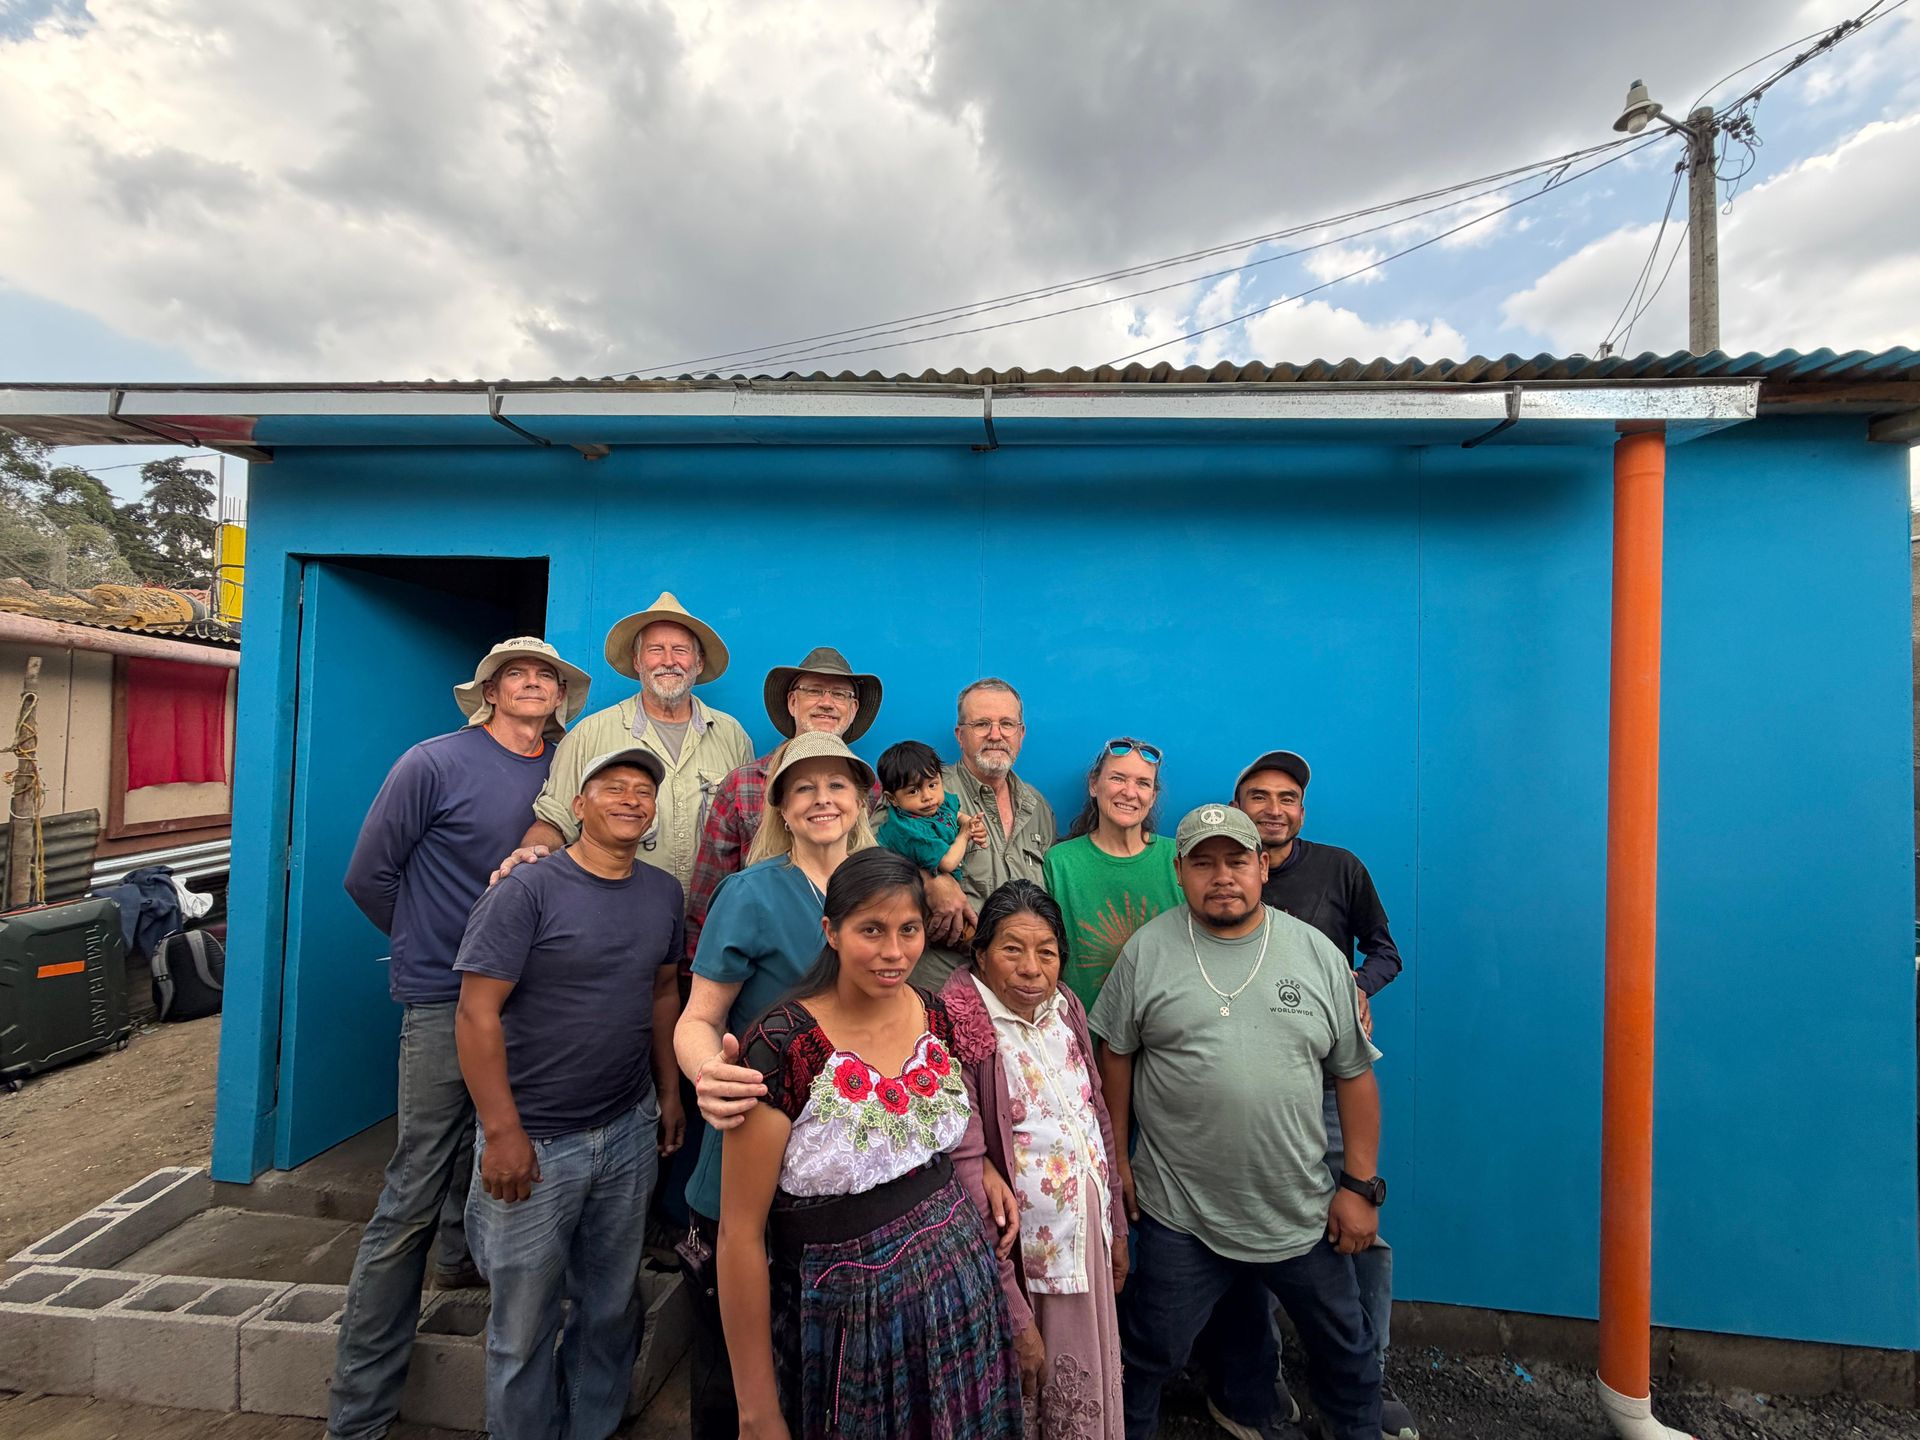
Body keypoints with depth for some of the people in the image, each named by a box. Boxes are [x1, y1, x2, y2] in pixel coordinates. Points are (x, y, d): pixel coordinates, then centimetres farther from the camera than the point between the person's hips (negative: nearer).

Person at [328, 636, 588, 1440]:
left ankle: (463, 1256, 49)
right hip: (444, 999, -4)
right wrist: (433, 945, 4)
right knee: (412, 1194, 1)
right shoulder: (435, 763, -10)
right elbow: (368, 876, -4)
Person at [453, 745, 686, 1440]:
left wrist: (669, 1092, 11)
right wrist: (503, 1131, -17)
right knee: (524, 1324, 12)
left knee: (610, 1307, 20)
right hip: (536, 1142, -5)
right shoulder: (527, 889, -15)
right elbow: (478, 1012, -16)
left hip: (630, 1133, 5)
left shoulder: (663, 893, 2)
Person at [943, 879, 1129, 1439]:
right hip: (1018, 1265, -6)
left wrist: (1116, 1227, 13)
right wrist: (1014, 1316, -19)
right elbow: (968, 1182, -23)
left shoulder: (1065, 1007, -2)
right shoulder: (961, 1032, -24)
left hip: (1088, 1247, 6)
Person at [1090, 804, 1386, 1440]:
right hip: (1180, 1213, -1)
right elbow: (1116, 1054, 0)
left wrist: (1361, 1186, 1)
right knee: (1151, 1351, 15)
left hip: (1302, 1213, 2)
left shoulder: (1318, 954, -4)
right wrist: (1117, 1155, 1)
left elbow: (1354, 1075, 2)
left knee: (1346, 1350, 22)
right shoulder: (1147, 950, -8)